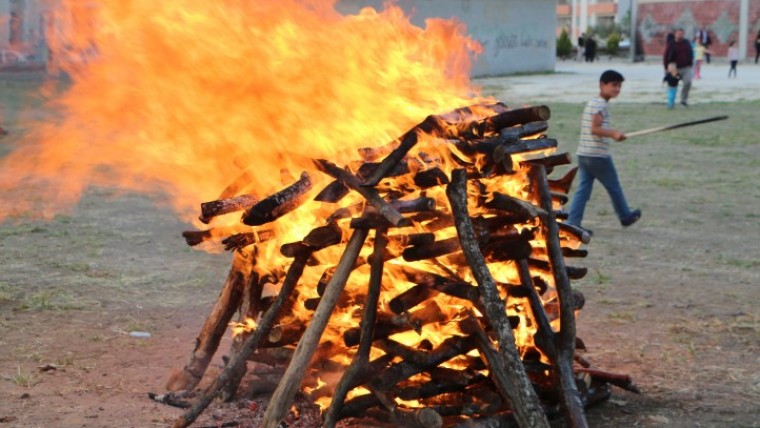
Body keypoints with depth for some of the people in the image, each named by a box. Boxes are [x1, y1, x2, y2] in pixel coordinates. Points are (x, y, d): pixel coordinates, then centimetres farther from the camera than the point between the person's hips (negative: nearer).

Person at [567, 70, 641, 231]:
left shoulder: (591, 102, 16)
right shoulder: (601, 105, -14)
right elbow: (594, 129, -21)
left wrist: (611, 134, 25)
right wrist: (613, 133, -28)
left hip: (583, 154, 8)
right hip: (599, 156, -8)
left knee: (582, 190, 3)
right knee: (614, 187, 10)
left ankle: (572, 223, -5)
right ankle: (626, 216, 27)